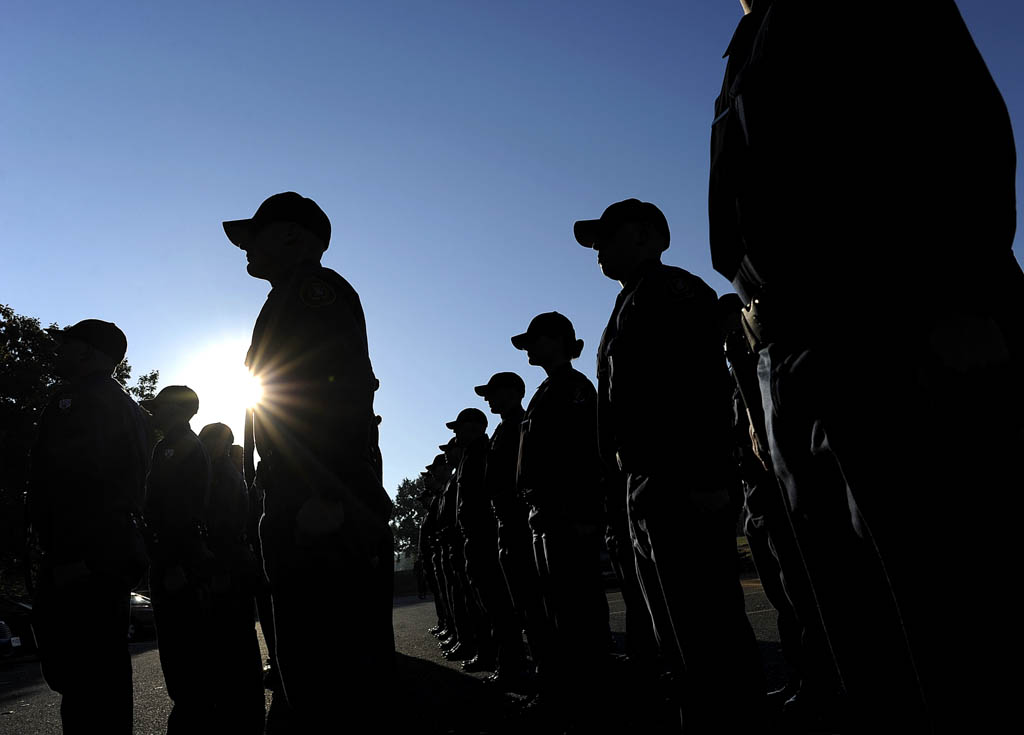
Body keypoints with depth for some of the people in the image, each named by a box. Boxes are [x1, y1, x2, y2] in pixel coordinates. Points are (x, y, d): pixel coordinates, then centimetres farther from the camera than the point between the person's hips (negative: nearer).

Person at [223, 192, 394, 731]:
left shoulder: (314, 286, -2)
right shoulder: (288, 302, 28)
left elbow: (344, 392, -18)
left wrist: (326, 496, -27)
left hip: (322, 511, -10)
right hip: (305, 511, 10)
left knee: (321, 671, -8)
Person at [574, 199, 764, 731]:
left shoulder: (671, 289, -3)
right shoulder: (631, 306, 26)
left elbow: (705, 383, -16)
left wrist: (708, 479, -24)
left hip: (683, 488, -10)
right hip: (649, 489, 10)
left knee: (708, 638, -7)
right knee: (686, 641, 15)